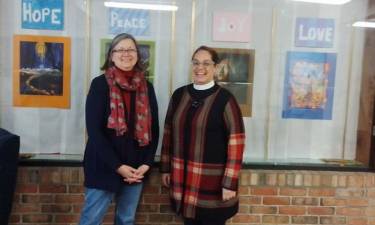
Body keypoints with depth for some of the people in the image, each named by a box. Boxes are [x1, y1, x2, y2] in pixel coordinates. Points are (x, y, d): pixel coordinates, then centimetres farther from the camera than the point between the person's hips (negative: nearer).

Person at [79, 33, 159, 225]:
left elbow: (153, 129, 6)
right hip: (104, 167, -4)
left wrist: (146, 163, -5)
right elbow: (94, 130, -12)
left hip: (136, 168, 4)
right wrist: (117, 166, -16)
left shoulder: (147, 88, 5)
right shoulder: (100, 84, -6)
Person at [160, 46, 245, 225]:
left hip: (213, 181, -4)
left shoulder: (225, 99, -10)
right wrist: (165, 168, 9)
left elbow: (236, 142, -12)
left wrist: (230, 183, -14)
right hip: (183, 178, 4)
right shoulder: (179, 95, 4)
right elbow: (169, 133, 9)